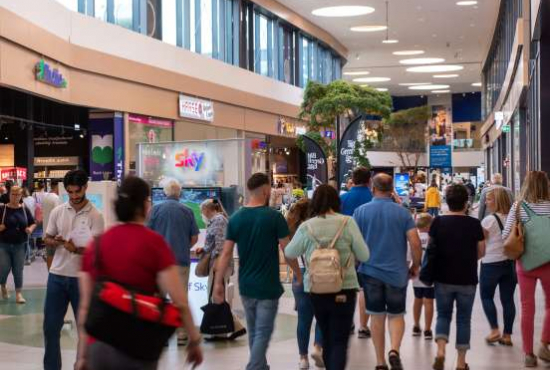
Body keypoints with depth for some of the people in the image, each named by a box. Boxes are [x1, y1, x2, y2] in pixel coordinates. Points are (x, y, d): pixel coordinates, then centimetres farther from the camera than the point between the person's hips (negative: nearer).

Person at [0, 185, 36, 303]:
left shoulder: (25, 209, 2)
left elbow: (33, 223, 11)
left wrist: (30, 229, -9)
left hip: (20, 245, 1)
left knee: (18, 270, 3)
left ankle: (18, 293, 12)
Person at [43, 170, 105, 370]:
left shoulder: (95, 216, -8)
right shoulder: (57, 211, 4)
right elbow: (47, 239, 10)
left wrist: (76, 249, -29)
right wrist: (56, 242, -13)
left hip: (82, 278, -3)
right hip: (57, 275, 4)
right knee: (50, 326, 7)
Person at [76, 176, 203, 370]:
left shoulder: (95, 245, 5)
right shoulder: (154, 242, -8)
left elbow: (85, 307, 6)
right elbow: (179, 302, -13)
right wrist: (194, 340, 0)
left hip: (98, 347, 4)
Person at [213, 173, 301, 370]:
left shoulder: (236, 218, 0)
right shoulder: (274, 217, -12)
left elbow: (226, 253, -3)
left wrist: (218, 283, 1)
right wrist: (299, 274, 4)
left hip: (245, 287, 5)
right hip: (268, 287, -5)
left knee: (253, 332, 19)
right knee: (263, 333, 0)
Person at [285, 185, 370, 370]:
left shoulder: (306, 227, -4)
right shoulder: (347, 223, -8)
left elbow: (290, 253, 11)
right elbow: (364, 256, -3)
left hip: (316, 290, 3)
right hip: (344, 289, -2)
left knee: (327, 338, 19)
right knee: (340, 340, -1)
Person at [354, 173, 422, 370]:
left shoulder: (361, 211, -3)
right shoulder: (402, 212, -2)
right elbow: (415, 243, -8)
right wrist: (415, 266, 8)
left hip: (370, 271, 0)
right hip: (397, 272, 0)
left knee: (377, 316, 10)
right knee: (396, 315, 12)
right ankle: (394, 350, -12)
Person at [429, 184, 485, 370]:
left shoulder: (438, 222, -7)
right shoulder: (474, 224, -8)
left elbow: (431, 247, 4)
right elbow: (481, 252, 0)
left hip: (443, 278, 1)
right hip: (467, 279, -1)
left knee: (443, 315, 15)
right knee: (464, 319, 10)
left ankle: (440, 350, -6)